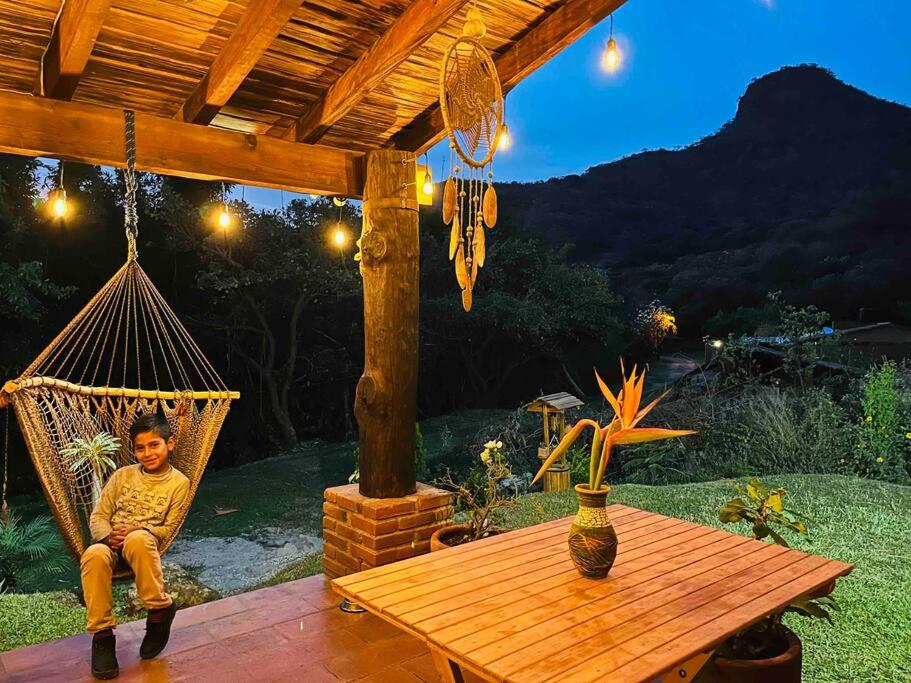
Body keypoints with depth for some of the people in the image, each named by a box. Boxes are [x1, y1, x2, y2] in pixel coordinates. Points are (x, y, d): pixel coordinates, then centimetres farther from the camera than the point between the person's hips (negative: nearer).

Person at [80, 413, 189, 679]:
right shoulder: (123, 475, 10)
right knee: (94, 555, -36)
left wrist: (135, 531, -17)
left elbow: (170, 528, 1)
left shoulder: (179, 482, 1)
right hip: (111, 543, 3)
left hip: (145, 543, -2)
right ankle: (102, 633, -22)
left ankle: (160, 609, -20)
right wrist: (108, 535, -14)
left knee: (137, 539, -41)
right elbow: (98, 516, 9)